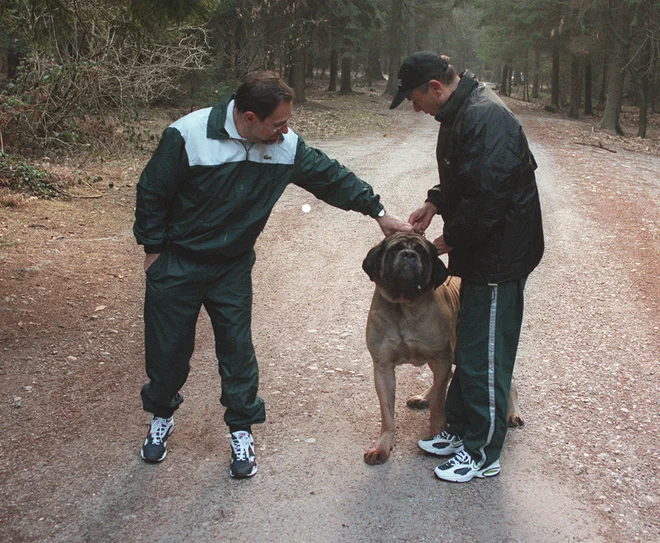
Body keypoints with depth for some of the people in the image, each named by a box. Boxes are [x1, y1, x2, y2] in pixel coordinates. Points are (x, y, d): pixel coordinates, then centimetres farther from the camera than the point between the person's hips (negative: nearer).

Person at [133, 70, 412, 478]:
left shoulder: (286, 146, -11)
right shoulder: (187, 136, -23)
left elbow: (330, 176, 1)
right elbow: (152, 192, -12)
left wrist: (379, 211, 0)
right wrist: (153, 249, -7)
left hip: (233, 266, 3)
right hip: (177, 262, -2)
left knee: (238, 349, 2)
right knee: (168, 348, 8)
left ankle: (242, 432, 20)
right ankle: (161, 418, 34)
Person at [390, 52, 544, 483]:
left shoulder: (486, 120, -24)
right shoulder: (460, 113, 10)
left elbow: (488, 200, -28)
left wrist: (448, 241, -16)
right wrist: (435, 204, 8)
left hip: (499, 259, -10)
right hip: (479, 254, 10)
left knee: (485, 357, 1)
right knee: (468, 347, 19)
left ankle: (483, 452, 15)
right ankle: (461, 430, 34)